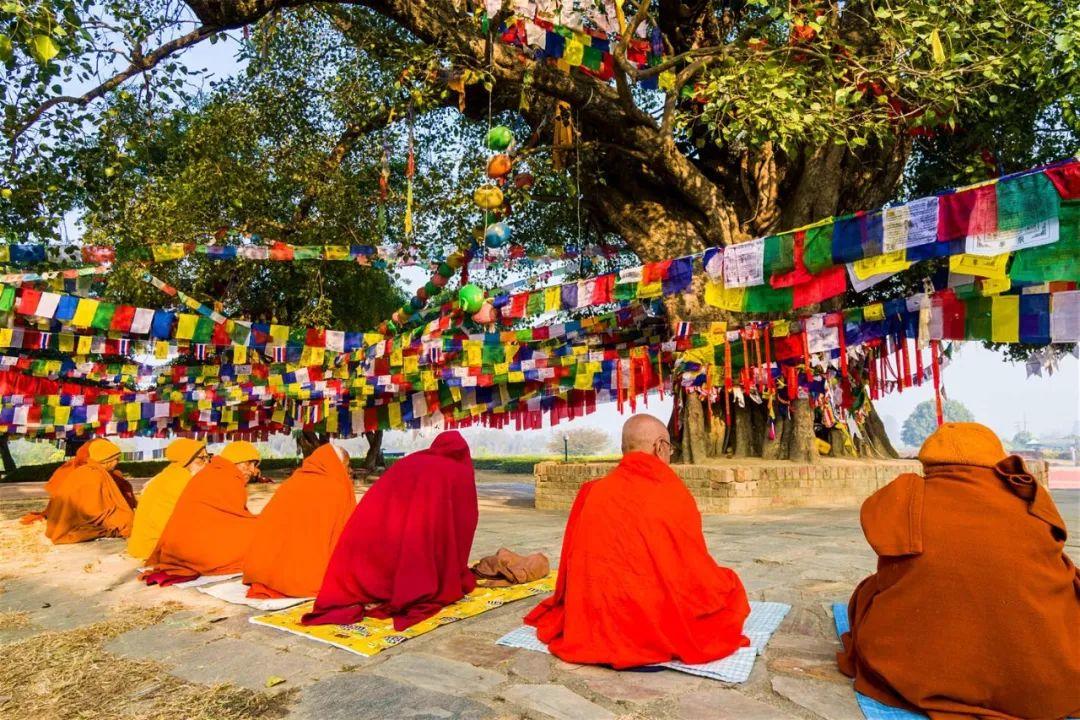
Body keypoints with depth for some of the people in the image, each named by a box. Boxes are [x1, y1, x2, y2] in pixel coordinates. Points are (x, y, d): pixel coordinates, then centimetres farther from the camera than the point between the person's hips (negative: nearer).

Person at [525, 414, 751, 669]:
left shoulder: (593, 492, -2)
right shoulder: (672, 493, -14)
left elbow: (572, 568, 5)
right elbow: (693, 570, -5)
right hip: (659, 624, -4)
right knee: (730, 586, 17)